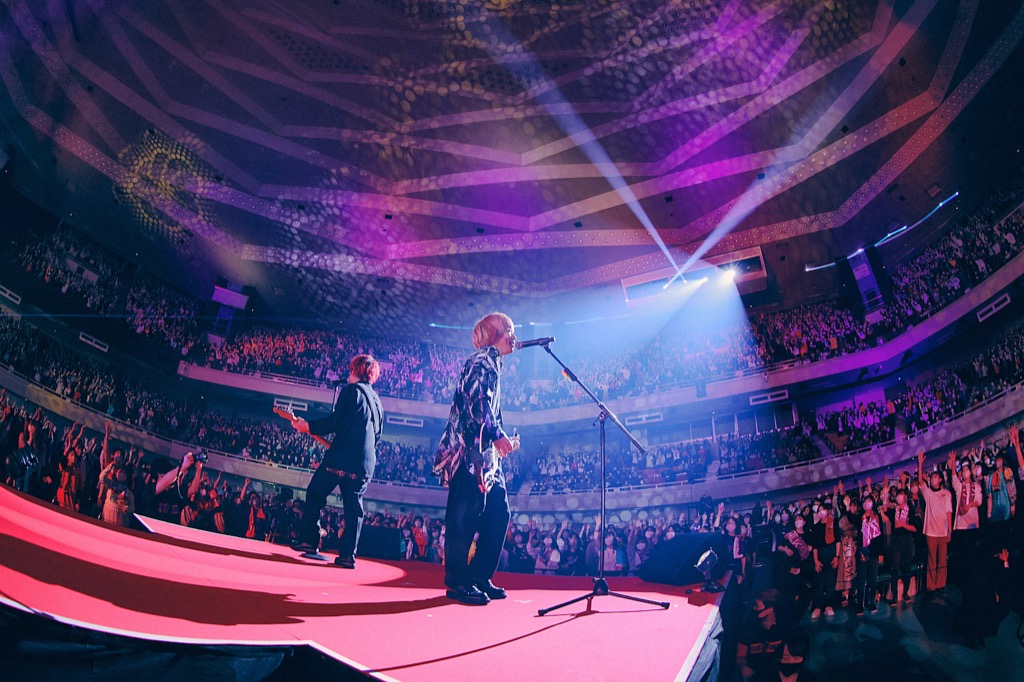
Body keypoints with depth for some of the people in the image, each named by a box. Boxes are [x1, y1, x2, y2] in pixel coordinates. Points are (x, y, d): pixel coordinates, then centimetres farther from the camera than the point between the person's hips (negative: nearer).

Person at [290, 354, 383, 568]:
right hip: (366, 462, 6)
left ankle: (309, 540, 8)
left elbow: (335, 421, -10)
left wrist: (307, 426, 0)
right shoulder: (377, 401, 18)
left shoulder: (351, 390, -3)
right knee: (353, 506, 6)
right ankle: (348, 554, 3)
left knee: (315, 494, 9)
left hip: (342, 456, -6)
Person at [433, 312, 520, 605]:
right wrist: (497, 435, -20)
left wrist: (502, 439, 19)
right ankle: (457, 581, -1)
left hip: (485, 454, 11)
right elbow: (476, 401, -19)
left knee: (499, 514, 8)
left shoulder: (491, 364, 25)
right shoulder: (482, 361, -6)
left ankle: (479, 577, 14)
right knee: (466, 514, -8)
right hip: (469, 450, -11)